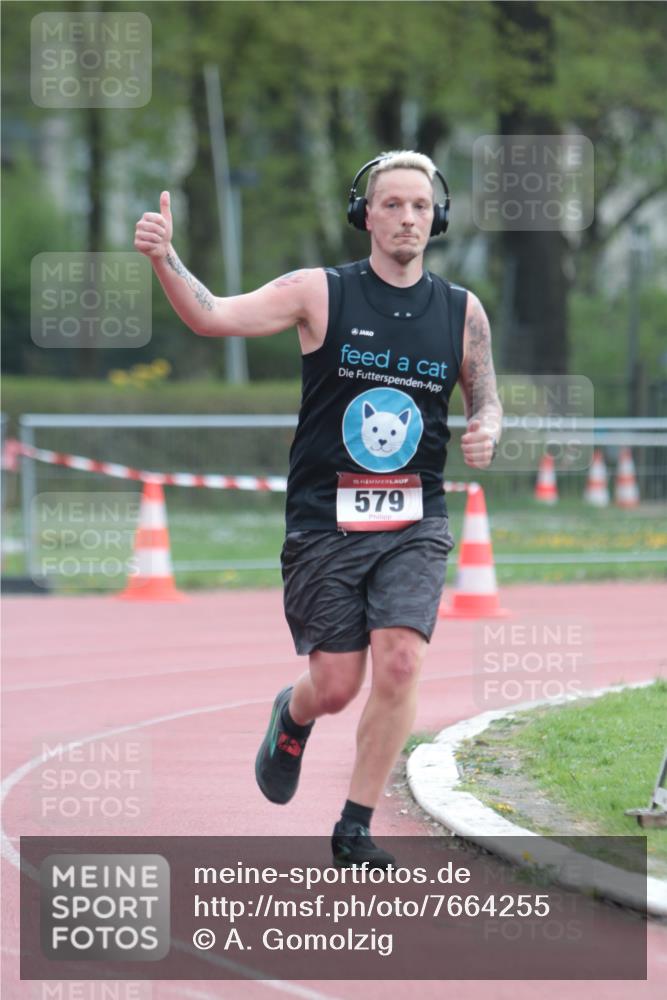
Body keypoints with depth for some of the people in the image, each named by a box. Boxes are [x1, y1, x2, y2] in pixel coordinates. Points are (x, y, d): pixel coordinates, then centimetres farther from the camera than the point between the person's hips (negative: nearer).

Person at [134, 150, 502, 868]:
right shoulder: (320, 293, -5)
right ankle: (292, 717, 40)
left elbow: (484, 399, 18)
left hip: (414, 521, 2)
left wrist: (485, 431, -7)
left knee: (399, 665, -15)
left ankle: (355, 830, 1)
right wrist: (165, 261, -34)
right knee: (336, 686, 0)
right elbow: (214, 317, -15)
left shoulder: (461, 311, 4)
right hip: (325, 519, -2)